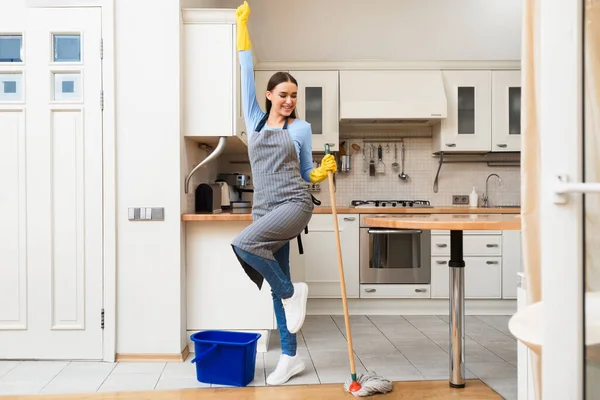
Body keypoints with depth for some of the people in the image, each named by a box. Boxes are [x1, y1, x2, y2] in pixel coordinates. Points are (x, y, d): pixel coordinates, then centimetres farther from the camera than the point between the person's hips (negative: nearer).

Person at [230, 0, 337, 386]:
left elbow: (307, 174, 12)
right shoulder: (256, 121, 11)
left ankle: (291, 292, -7)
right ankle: (291, 357, 18)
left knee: (244, 244, -29)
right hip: (265, 209, 4)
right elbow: (247, 74, 9)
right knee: (277, 286, 6)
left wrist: (325, 170, -10)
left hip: (295, 205, -4)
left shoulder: (302, 128, 5)